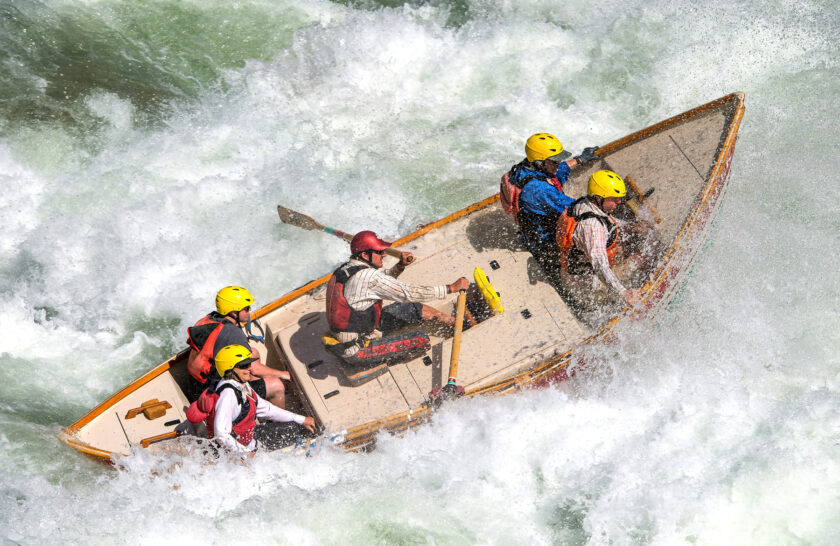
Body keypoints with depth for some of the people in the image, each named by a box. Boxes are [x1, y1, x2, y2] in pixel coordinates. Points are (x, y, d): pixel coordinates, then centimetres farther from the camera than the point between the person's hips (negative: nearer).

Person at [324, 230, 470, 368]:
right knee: (422, 341, -13)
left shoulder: (344, 269, 4)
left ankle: (455, 322, 29)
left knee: (414, 308, 13)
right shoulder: (367, 276, -25)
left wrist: (400, 265, -2)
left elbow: (382, 279, 18)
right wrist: (451, 288, -14)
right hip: (356, 352, -10)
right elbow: (409, 293, -22)